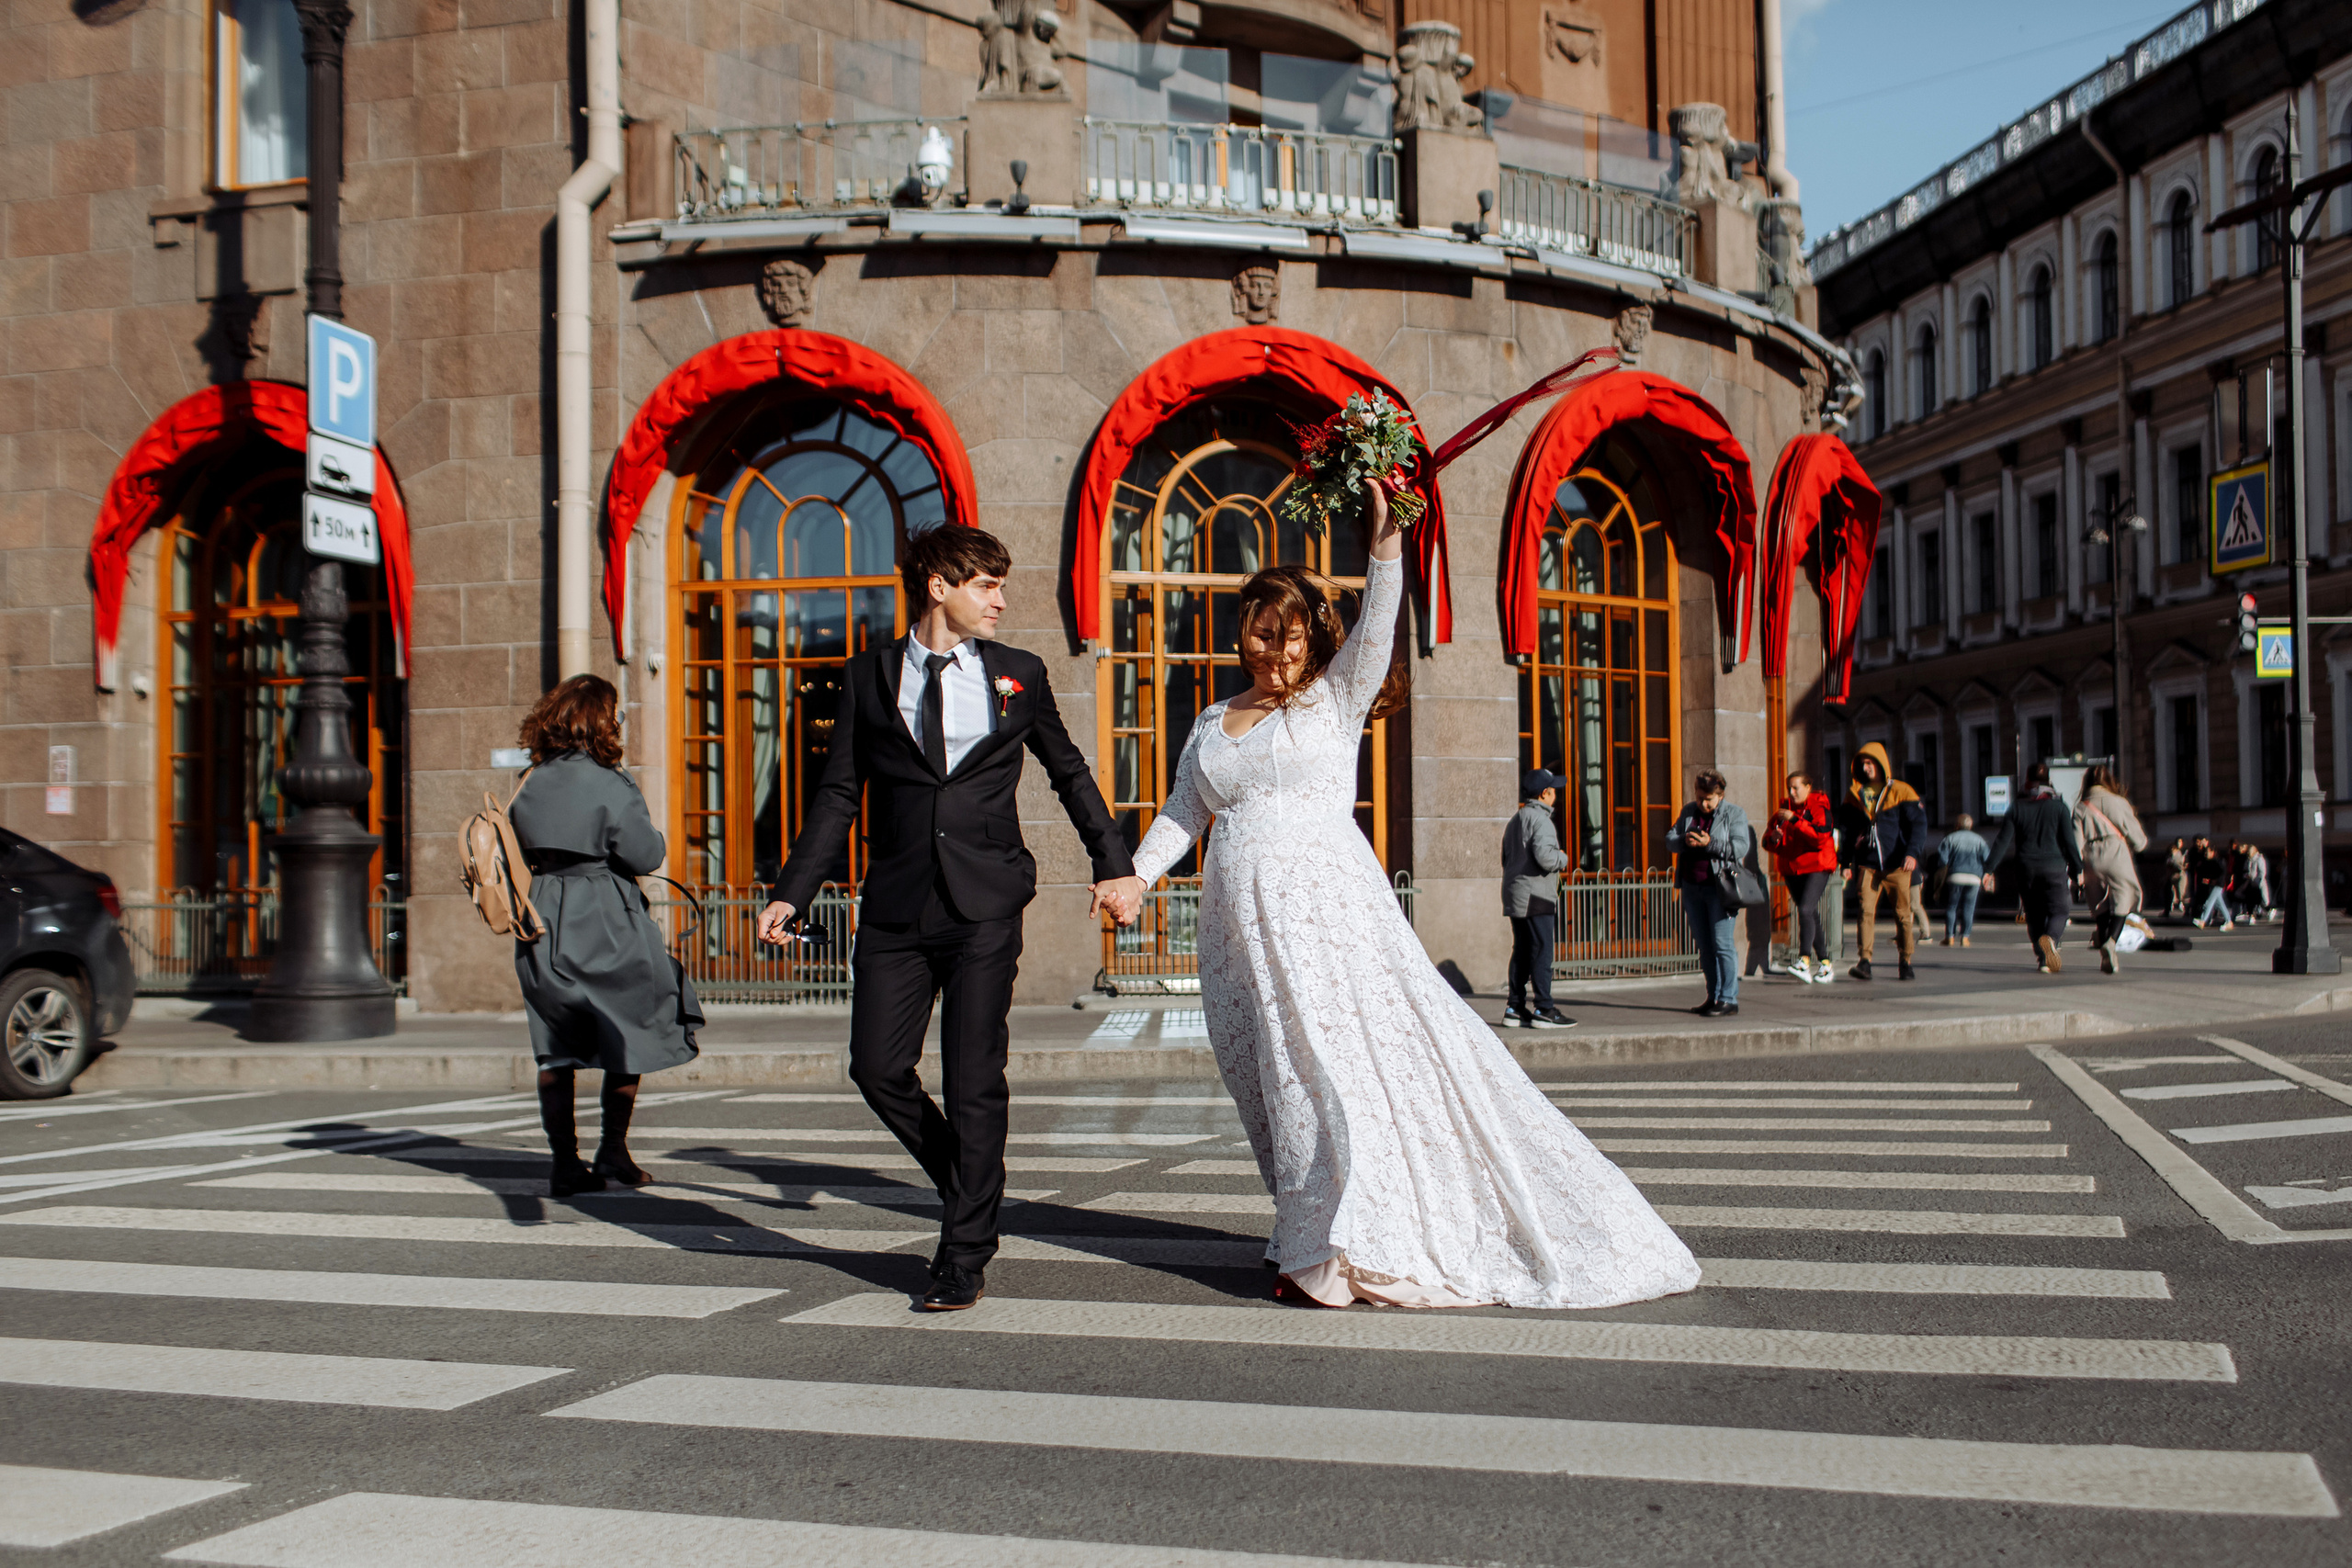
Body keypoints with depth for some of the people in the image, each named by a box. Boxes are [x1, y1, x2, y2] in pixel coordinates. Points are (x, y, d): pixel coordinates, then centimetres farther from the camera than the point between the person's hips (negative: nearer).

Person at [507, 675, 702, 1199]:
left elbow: (522, 852, 12)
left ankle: (565, 1163, 11)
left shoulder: (529, 785, 6)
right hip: (606, 924, -6)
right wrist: (657, 839, 7)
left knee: (556, 1048, 9)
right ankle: (613, 1147, 10)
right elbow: (645, 856, -13)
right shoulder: (609, 785, -13)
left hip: (544, 920, 6)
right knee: (631, 1029, 10)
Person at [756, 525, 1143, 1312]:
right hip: (895, 906, 2)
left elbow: (1070, 774, 18)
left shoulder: (1018, 674, 8)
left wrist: (1114, 865, 15)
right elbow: (840, 792, 8)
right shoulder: (870, 675, 7)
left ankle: (965, 1255, 10)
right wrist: (792, 891, 0)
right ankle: (972, 1186, 25)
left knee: (974, 1080, -2)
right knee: (877, 1067, -1)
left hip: (984, 907, -1)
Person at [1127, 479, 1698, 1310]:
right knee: (1276, 1078, 4)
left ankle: (1361, 1242, -6)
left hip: (1329, 911, -4)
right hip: (1243, 924, 5)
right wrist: (1134, 874, 4)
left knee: (1347, 1055, -12)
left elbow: (1375, 632, -10)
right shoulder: (1212, 724, 19)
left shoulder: (1334, 699, 5)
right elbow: (1182, 813, 18)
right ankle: (1316, 1241, 10)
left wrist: (1385, 540, -23)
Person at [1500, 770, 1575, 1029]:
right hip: (1536, 898, -9)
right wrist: (1563, 858, -4)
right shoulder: (1539, 819, -12)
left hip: (1514, 897, 9)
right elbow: (1545, 857, -24)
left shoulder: (1514, 821, 18)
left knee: (1521, 952, 11)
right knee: (1541, 953, -6)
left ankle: (1515, 1009, 12)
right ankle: (1543, 1010, -6)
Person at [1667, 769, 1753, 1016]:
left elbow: (1741, 847, -12)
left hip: (1719, 888, -6)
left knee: (1722, 943, -9)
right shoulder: (1689, 812, 14)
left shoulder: (1734, 814, -1)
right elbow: (1669, 839, 8)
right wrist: (1685, 841, -13)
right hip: (1692, 887, 6)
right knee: (1704, 945, 9)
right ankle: (1713, 996, 17)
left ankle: (1729, 1000, -6)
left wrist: (1709, 843, -22)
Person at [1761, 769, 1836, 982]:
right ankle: (1825, 963, 17)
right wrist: (1773, 838, -11)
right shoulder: (1785, 808, 12)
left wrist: (1794, 820, -21)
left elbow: (1821, 836, -20)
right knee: (1811, 916, 9)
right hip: (1791, 868, 6)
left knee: (1806, 910, -22)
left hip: (1816, 866, -6)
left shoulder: (1819, 807, -4)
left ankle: (1804, 961, -29)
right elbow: (1768, 842, 13)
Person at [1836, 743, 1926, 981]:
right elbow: (1846, 828, 17)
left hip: (1896, 864, -2)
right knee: (1866, 910, -12)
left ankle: (1905, 963, 16)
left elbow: (1918, 823, -5)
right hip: (1868, 864, 2)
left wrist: (1913, 853, -18)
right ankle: (1864, 961, -15)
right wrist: (1846, 861, 11)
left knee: (1903, 913, 4)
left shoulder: (1901, 791, 0)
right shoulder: (1854, 794, 10)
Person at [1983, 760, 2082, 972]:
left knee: (2034, 914, 12)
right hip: (2054, 867, -2)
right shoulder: (2058, 806, 0)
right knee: (2058, 910, 3)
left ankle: (2044, 959, 7)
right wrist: (2077, 870, 5)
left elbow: (2003, 840, -1)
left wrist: (1989, 867, 0)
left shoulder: (2017, 807, 3)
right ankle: (2050, 938, -29)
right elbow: (2069, 841, -2)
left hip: (2026, 868, 2)